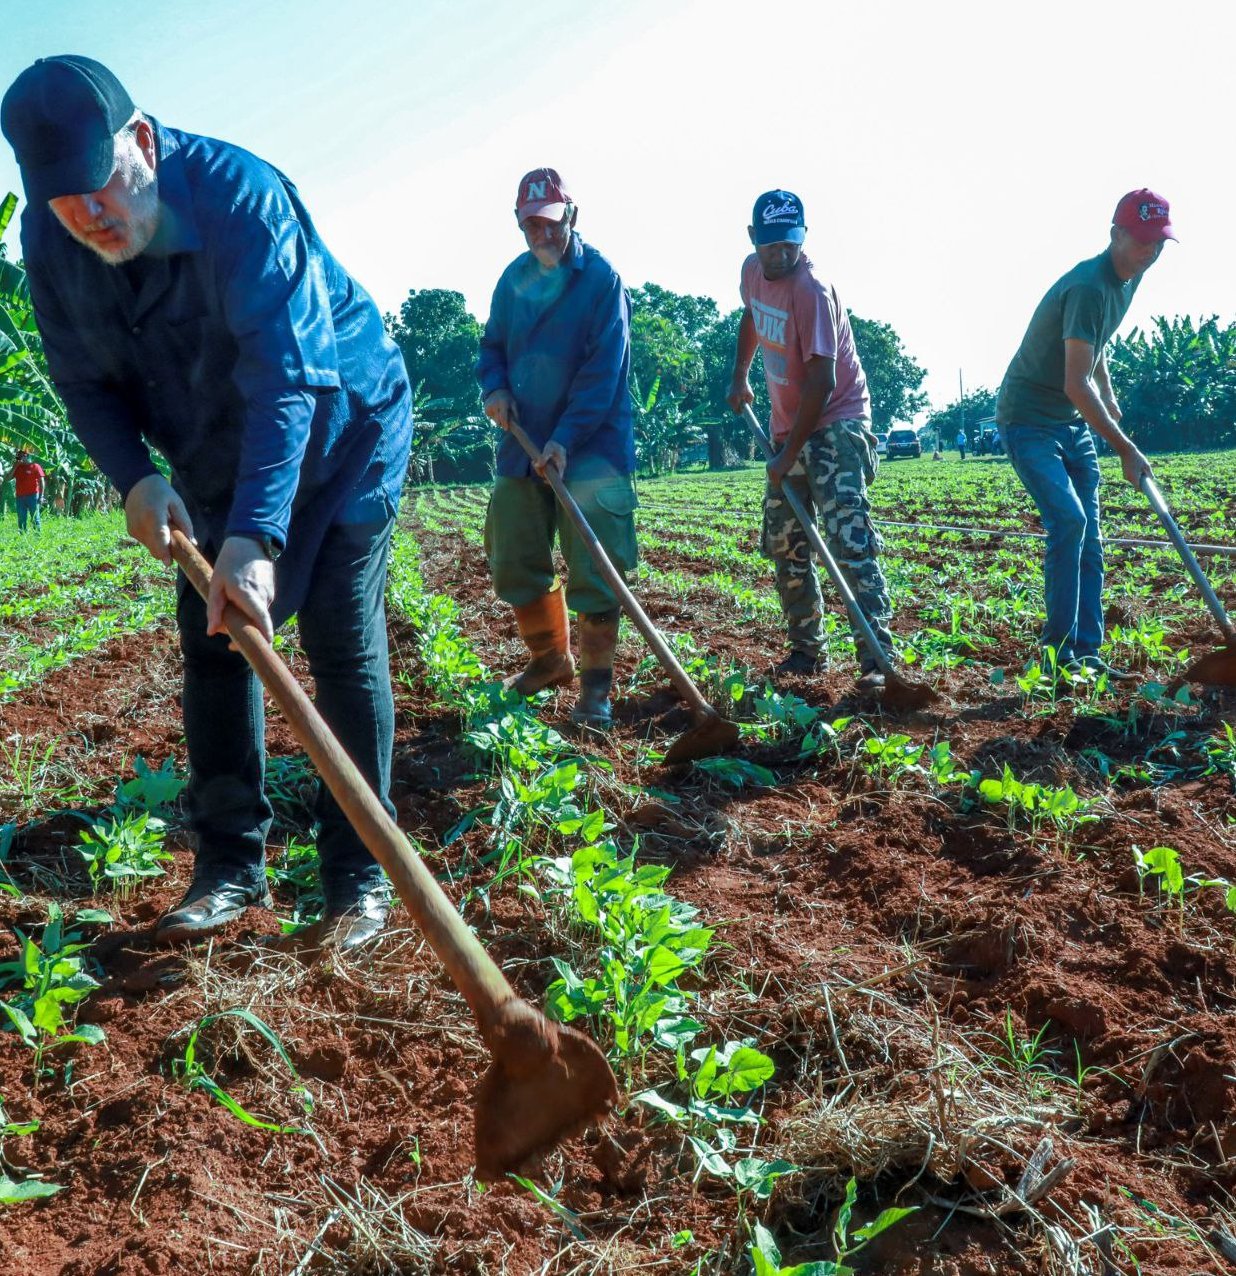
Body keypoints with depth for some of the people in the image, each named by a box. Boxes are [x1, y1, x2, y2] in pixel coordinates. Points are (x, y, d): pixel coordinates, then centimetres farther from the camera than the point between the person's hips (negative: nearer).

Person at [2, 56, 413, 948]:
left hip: (340, 433, -6)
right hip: (213, 459, 6)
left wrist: (256, 534, -48)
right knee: (211, 639, 3)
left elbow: (288, 379, -39)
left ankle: (360, 875, 0)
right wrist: (134, 477, -20)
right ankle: (232, 864, 15)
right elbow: (86, 381, -1)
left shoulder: (240, 197, -31)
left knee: (343, 644, -10)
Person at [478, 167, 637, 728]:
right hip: (523, 441, 6)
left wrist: (565, 439, -23)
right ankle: (549, 659, 30)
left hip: (590, 447, -6)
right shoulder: (513, 278, 8)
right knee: (514, 563, 11)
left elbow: (604, 371, -16)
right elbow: (493, 345, 18)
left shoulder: (601, 278, -10)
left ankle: (595, 683, 4)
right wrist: (494, 388, -5)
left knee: (592, 572, -8)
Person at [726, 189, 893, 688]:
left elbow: (821, 383, -25)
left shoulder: (812, 290, -21)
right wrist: (739, 378, 21)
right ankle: (805, 649, 21)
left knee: (848, 535, -19)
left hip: (837, 422, -8)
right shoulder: (752, 271, 3)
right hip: (788, 427, 8)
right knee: (783, 543, 10)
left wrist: (789, 456, -23)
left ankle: (877, 656, -19)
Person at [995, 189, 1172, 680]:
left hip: (1075, 423, 9)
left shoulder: (1128, 277, 5)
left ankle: (1086, 653, 8)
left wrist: (1111, 402, 19)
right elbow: (1076, 385, -30)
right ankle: (1057, 649, -13)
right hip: (1029, 421, -9)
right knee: (1068, 520, -22)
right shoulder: (1088, 287, -24)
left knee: (1088, 538, 4)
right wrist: (1126, 449, -27)